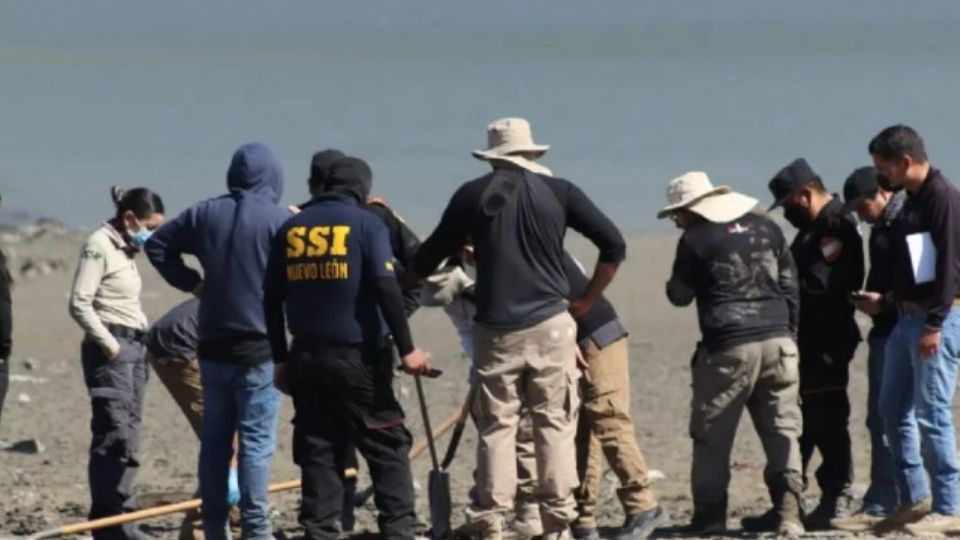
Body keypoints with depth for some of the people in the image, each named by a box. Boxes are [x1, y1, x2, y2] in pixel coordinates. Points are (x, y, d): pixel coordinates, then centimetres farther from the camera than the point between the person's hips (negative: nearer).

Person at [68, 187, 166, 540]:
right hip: (110, 348, -9)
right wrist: (111, 346, -15)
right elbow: (80, 304, -16)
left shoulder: (125, 250, 19)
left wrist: (140, 345, 8)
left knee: (128, 437, 7)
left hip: (134, 347, 9)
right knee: (114, 435, -12)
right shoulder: (99, 246, -8)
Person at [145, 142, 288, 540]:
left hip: (213, 346, 5)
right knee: (256, 441, -3)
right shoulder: (280, 221, -11)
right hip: (260, 349, -5)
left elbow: (158, 245, 12)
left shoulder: (205, 215, 5)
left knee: (214, 438, 10)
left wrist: (190, 283, 12)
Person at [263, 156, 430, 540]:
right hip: (357, 357, -4)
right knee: (388, 448, 2)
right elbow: (387, 288, -13)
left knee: (317, 451, 7)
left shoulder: (291, 229, 10)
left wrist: (281, 359, 16)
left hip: (306, 357, 4)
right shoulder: (366, 224, -3)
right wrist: (406, 348, -11)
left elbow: (272, 299, 10)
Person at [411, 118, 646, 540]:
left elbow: (427, 259, 12)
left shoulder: (472, 196, 4)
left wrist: (410, 278, 34)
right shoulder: (558, 192, 4)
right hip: (551, 326, 0)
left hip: (496, 331, 0)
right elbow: (614, 245, 3)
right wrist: (586, 302, 11)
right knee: (555, 425, 3)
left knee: (496, 427, 4)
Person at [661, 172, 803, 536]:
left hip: (728, 348, -4)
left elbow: (680, 296, 7)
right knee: (783, 431, 4)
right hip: (777, 342, 4)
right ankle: (787, 512, -5)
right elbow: (790, 287, 13)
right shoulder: (766, 229, 11)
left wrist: (673, 283, 28)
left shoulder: (696, 240, -3)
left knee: (712, 437, 7)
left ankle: (709, 516, 7)